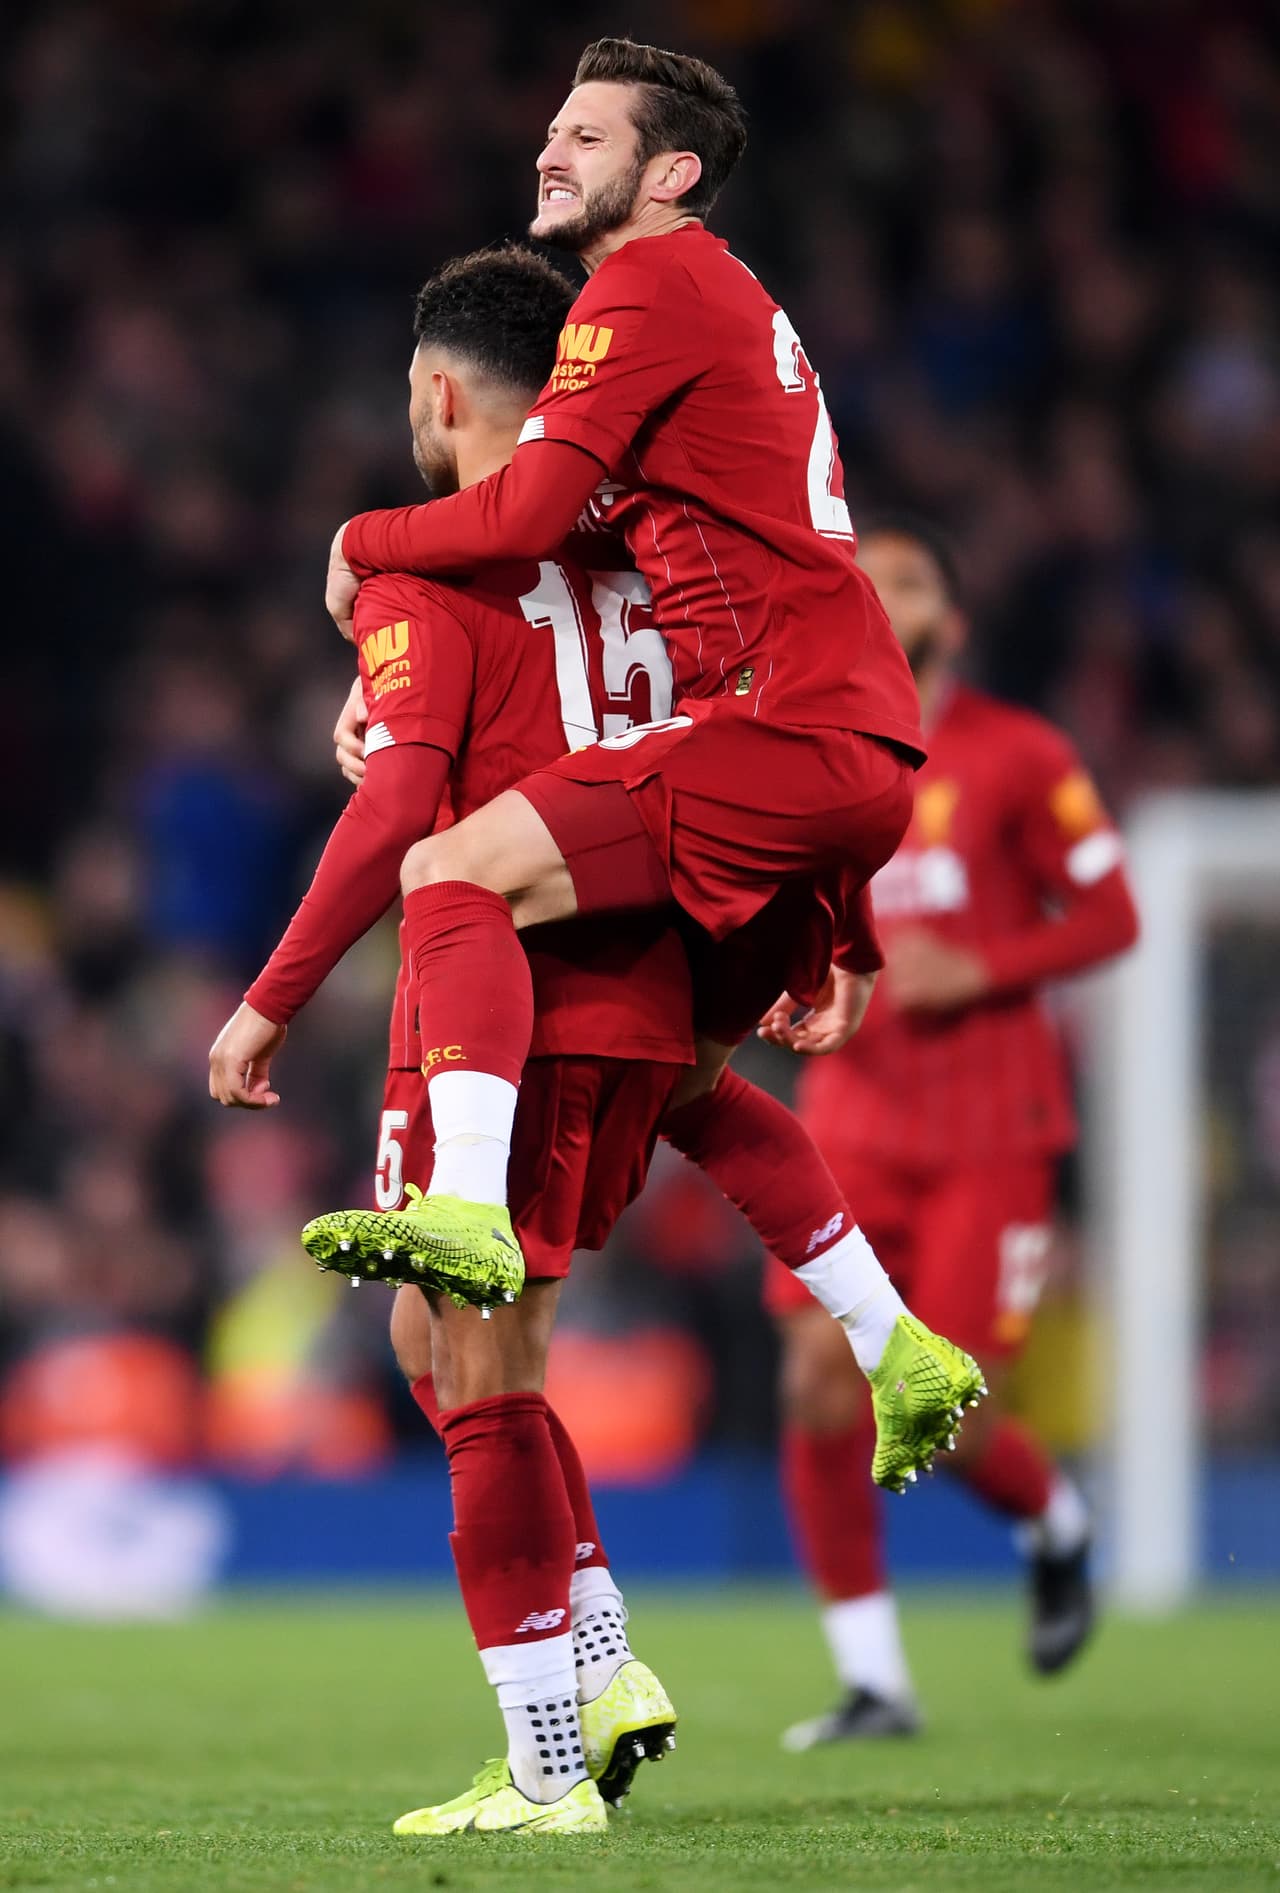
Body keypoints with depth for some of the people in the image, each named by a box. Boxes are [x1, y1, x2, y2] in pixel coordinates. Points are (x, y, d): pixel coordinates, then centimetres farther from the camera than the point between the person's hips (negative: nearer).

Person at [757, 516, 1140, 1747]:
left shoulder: (1018, 756, -3)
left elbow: (1108, 916, -2)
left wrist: (974, 972, -16)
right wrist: (782, 995, -5)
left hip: (988, 1133, -3)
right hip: (852, 1124, 3)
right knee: (820, 1387, -12)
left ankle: (1055, 1529, 27)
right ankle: (872, 1680, -1)